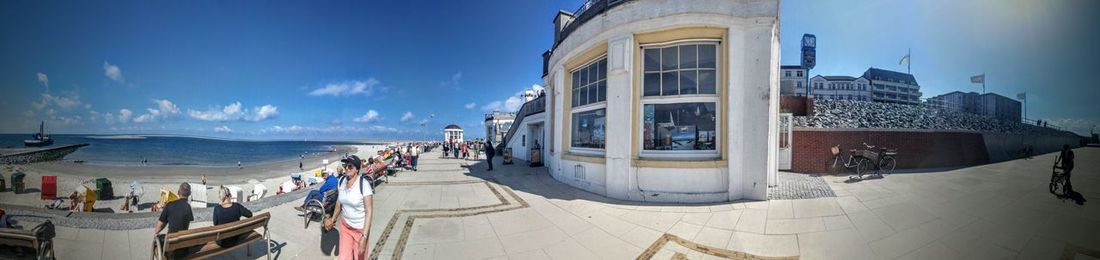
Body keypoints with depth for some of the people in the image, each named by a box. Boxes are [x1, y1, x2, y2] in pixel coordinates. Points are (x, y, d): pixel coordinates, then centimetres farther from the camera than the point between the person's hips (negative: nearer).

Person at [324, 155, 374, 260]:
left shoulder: (363, 184, -23)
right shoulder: (341, 181, -3)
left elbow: (369, 211, -23)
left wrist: (364, 236, -27)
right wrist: (333, 219, 21)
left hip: (360, 228, -5)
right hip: (345, 226, 5)